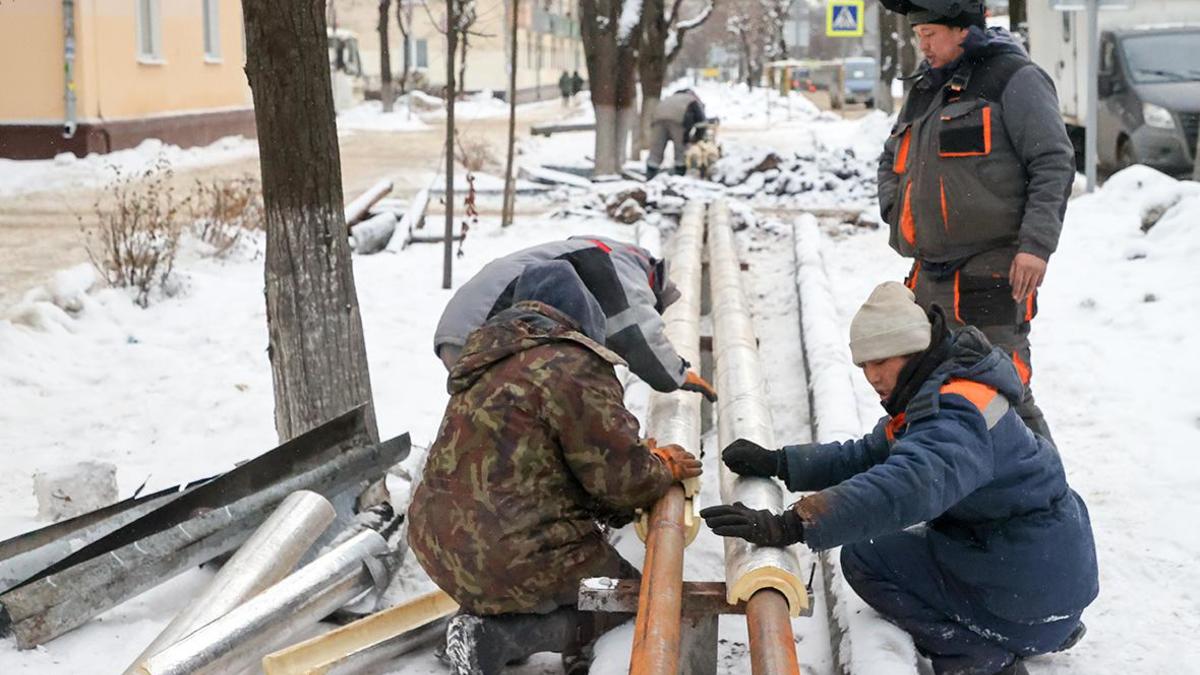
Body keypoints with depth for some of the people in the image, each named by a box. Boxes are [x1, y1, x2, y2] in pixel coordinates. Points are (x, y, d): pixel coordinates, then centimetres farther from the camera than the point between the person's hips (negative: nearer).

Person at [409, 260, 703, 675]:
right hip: (517, 562, -8)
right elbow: (622, 477, -15)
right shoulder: (573, 367, -14)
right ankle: (500, 635, -7)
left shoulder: (487, 362, 13)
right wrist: (666, 467, 7)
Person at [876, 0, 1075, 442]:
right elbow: (890, 160, 33)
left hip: (992, 272, -8)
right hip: (930, 277, 8)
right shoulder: (927, 89, 20)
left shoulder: (1013, 78, -4)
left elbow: (1055, 164, -9)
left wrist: (1036, 244, -17)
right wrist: (895, 209, 14)